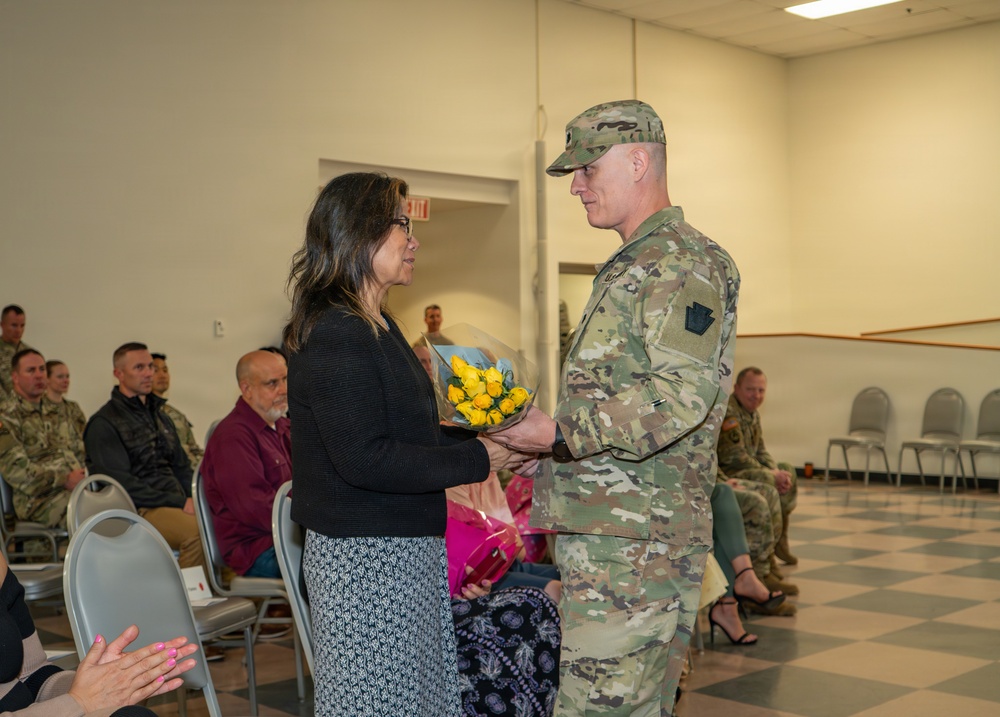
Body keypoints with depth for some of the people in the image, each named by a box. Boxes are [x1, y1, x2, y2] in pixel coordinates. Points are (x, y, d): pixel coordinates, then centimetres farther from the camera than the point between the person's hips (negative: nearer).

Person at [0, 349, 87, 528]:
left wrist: (86, 477, 4)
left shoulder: (54, 412, 25)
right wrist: (64, 481, -14)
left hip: (77, 487, 7)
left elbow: (82, 451, 27)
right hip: (40, 499, -7)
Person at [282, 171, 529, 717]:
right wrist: (475, 461, -17)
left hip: (407, 548, 10)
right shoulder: (333, 334, -18)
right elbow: (364, 460, -24)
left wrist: (486, 440, 6)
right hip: (365, 555, -10)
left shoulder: (377, 325, 14)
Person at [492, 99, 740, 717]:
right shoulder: (630, 266, 22)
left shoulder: (683, 265, -11)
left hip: (636, 540, -10)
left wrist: (561, 435, -23)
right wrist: (533, 432, 16)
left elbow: (681, 395, -24)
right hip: (605, 531, 10)